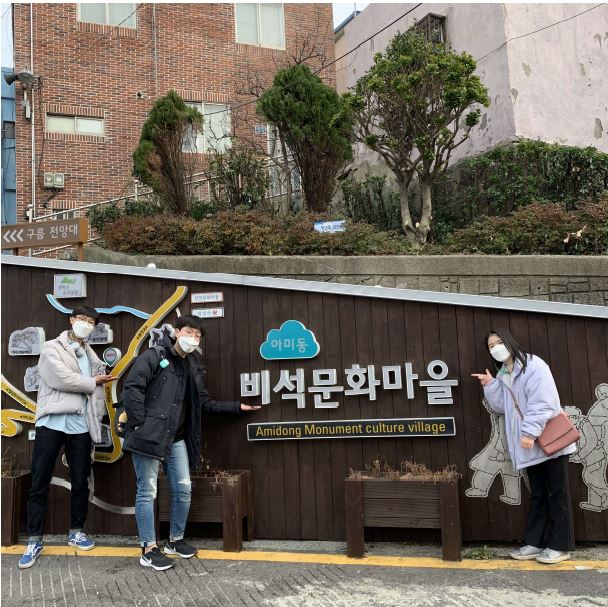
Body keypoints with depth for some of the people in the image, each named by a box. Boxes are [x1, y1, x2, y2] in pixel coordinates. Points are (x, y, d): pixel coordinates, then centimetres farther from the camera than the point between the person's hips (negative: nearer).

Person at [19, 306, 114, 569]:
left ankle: (76, 532, 25)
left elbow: (97, 390, 13)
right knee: (40, 482, 1)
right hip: (52, 422, -4)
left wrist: (96, 421, 2)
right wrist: (92, 382, -3)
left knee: (80, 481, 10)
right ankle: (34, 539, 12)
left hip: (80, 425, 4)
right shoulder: (51, 348, 1)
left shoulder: (91, 356, 16)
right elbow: (62, 379, -15)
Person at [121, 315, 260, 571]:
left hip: (176, 439, 7)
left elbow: (205, 403, 17)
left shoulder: (192, 367, 15)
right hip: (148, 435, -7)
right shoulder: (154, 356, -7)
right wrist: (139, 423, -16)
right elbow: (132, 388, -14)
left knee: (183, 488, 9)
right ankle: (149, 550, 10)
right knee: (148, 491, -1)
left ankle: (175, 540, 28)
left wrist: (237, 406, 12)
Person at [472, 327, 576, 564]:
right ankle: (535, 543, 18)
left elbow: (542, 402, -18)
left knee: (557, 494, 2)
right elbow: (502, 406, 10)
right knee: (537, 495, 13)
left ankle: (560, 546, 9)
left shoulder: (533, 365, -10)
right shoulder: (503, 375, 14)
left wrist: (530, 432, -23)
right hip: (531, 445, 8)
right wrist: (490, 386, -1)